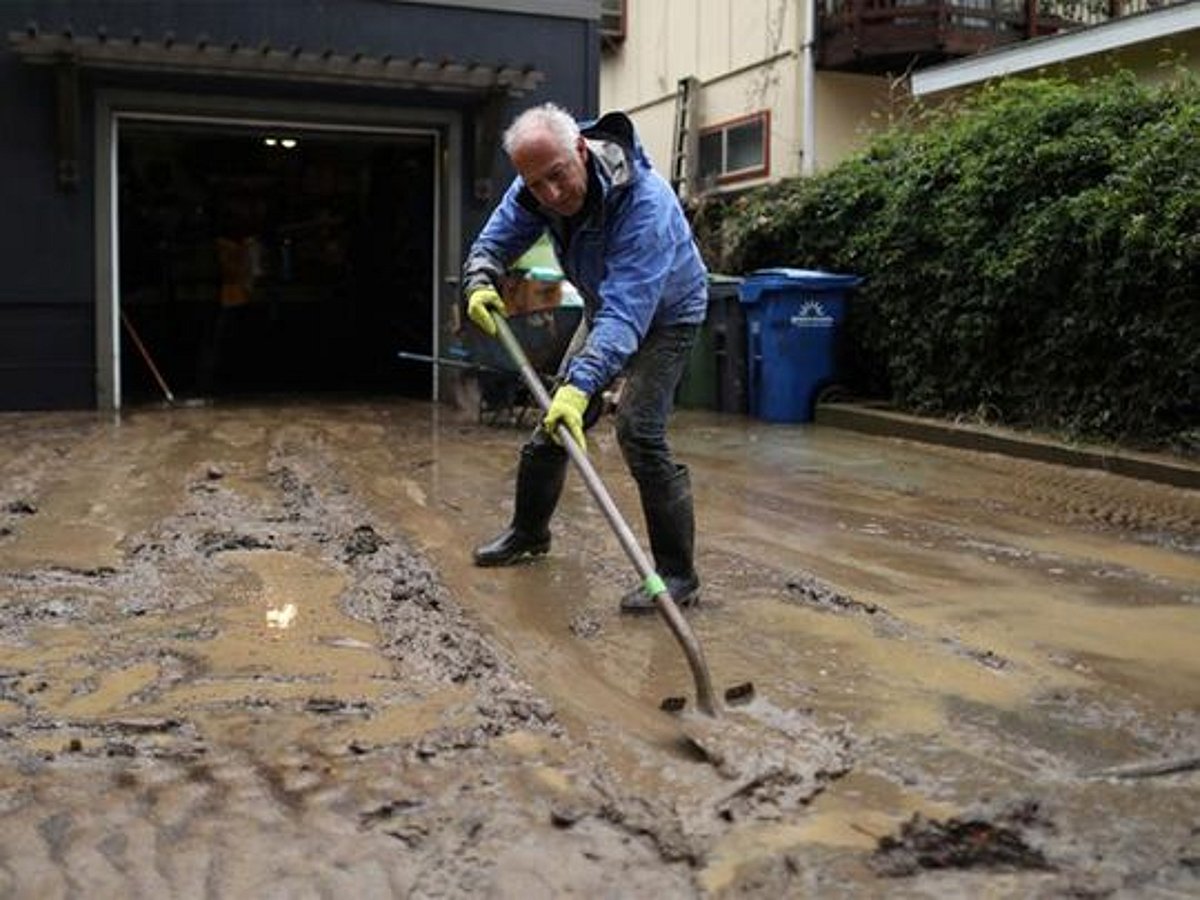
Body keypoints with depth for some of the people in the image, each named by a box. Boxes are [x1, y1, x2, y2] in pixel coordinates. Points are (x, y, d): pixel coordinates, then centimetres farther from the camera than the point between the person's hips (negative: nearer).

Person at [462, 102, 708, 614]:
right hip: (606, 307, 7)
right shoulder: (534, 190, -18)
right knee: (555, 421, 12)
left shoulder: (645, 203, -40)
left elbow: (626, 311, -47)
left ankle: (679, 576, -13)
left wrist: (581, 385, -58)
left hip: (665, 315, -7)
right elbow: (495, 240, -5)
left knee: (639, 432, -22)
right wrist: (480, 283, -28)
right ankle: (529, 532, 33)